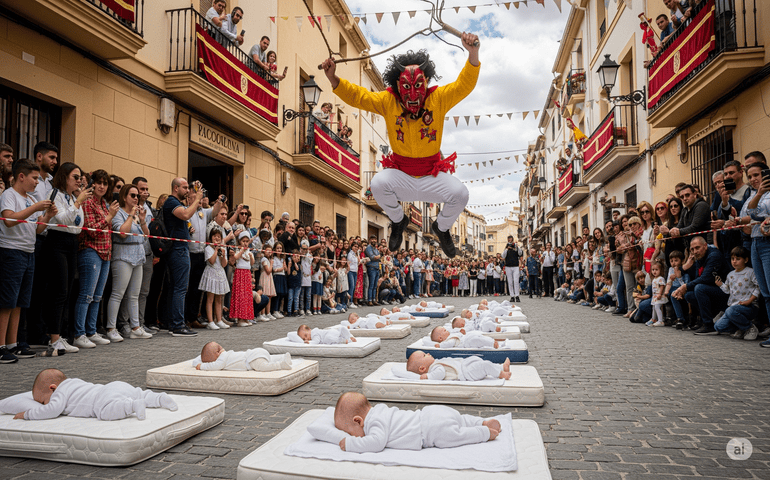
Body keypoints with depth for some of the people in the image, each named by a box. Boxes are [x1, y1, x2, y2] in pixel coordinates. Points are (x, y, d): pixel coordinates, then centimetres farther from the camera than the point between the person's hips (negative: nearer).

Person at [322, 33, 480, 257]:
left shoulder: (438, 99, -9)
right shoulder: (388, 101, -7)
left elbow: (464, 85, -19)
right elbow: (357, 96, -9)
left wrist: (473, 54, -36)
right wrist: (333, 78, -26)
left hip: (432, 175, 0)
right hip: (400, 173, 0)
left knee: (460, 193, -26)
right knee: (378, 183, -31)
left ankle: (442, 227, 12)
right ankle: (398, 221, 4)